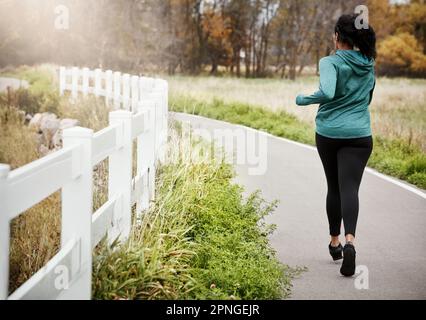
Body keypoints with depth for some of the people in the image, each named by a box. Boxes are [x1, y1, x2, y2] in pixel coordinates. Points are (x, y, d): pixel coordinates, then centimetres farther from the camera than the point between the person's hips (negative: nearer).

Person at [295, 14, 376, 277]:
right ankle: (350, 241, -31)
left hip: (329, 133, -1)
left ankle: (335, 242, 26)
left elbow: (327, 93, -26)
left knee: (334, 187, 15)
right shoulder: (369, 65, 6)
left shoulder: (331, 63, -10)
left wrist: (303, 99, -10)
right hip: (359, 135, 1)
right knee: (349, 188, -8)